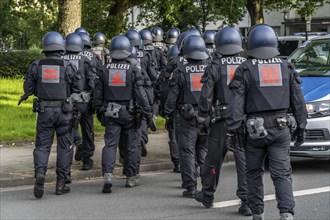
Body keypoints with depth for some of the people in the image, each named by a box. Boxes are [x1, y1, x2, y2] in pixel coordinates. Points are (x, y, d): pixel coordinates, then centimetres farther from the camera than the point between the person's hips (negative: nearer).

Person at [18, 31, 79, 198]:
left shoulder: (36, 66, -3)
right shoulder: (68, 66, -7)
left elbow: (28, 89, 0)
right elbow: (77, 89, -2)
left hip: (44, 111, 1)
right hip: (63, 111, -1)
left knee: (42, 146, 8)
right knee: (64, 147, 10)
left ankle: (40, 172, -20)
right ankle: (61, 184, 12)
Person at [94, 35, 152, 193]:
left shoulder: (105, 69, 1)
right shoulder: (133, 68, -7)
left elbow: (98, 93, 6)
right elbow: (140, 93, -9)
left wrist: (99, 111, 18)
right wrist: (148, 113, -3)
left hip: (110, 113, 1)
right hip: (129, 113, -1)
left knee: (110, 145, -1)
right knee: (131, 146, 11)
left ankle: (107, 175, -20)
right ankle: (131, 178, 19)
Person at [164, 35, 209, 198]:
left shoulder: (181, 71, -5)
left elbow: (173, 95, -3)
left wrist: (168, 113, 8)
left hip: (188, 116, -3)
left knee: (187, 152, 3)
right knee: (203, 148, 17)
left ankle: (191, 187, 1)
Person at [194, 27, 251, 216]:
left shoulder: (215, 67, -4)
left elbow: (206, 95, -6)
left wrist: (202, 115, 8)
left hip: (222, 121, -2)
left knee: (214, 159, 12)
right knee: (245, 160, 1)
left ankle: (207, 195, 27)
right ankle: (247, 201, -2)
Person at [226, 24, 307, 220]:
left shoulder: (245, 69, -4)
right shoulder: (286, 67, 6)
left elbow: (236, 103, -7)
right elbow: (298, 101, 9)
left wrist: (232, 130, -5)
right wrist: (301, 127, 15)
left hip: (255, 130, -2)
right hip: (280, 129, 2)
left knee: (254, 174, 12)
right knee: (282, 173, 0)